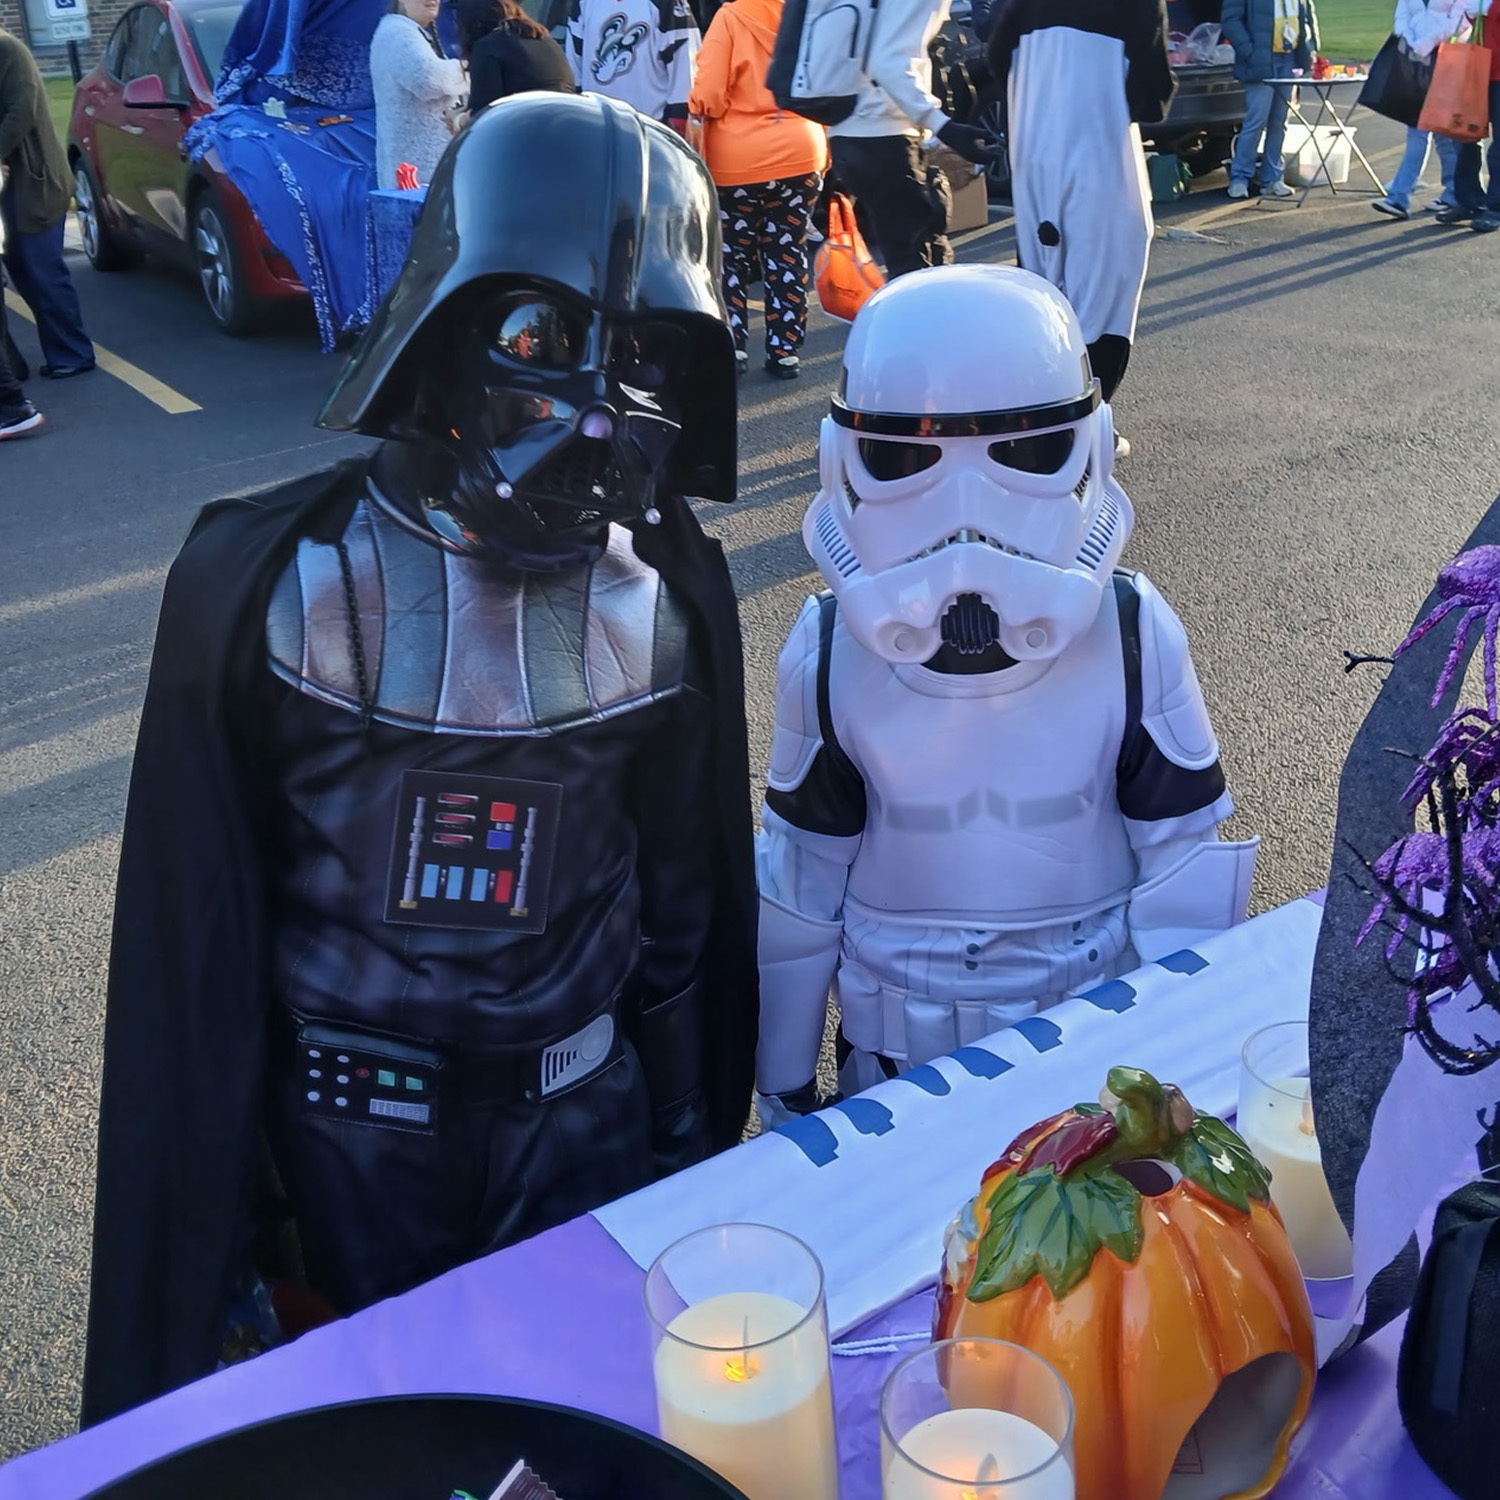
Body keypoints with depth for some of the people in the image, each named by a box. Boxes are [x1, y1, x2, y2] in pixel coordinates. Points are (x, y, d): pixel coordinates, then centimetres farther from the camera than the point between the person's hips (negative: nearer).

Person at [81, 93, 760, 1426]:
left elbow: (692, 897, 2)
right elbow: (196, 939, -10)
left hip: (585, 1117, 2)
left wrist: (698, 1148, 9)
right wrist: (200, 1247, -5)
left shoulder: (668, 593, -9)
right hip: (349, 1131, -1)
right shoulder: (269, 581, -17)